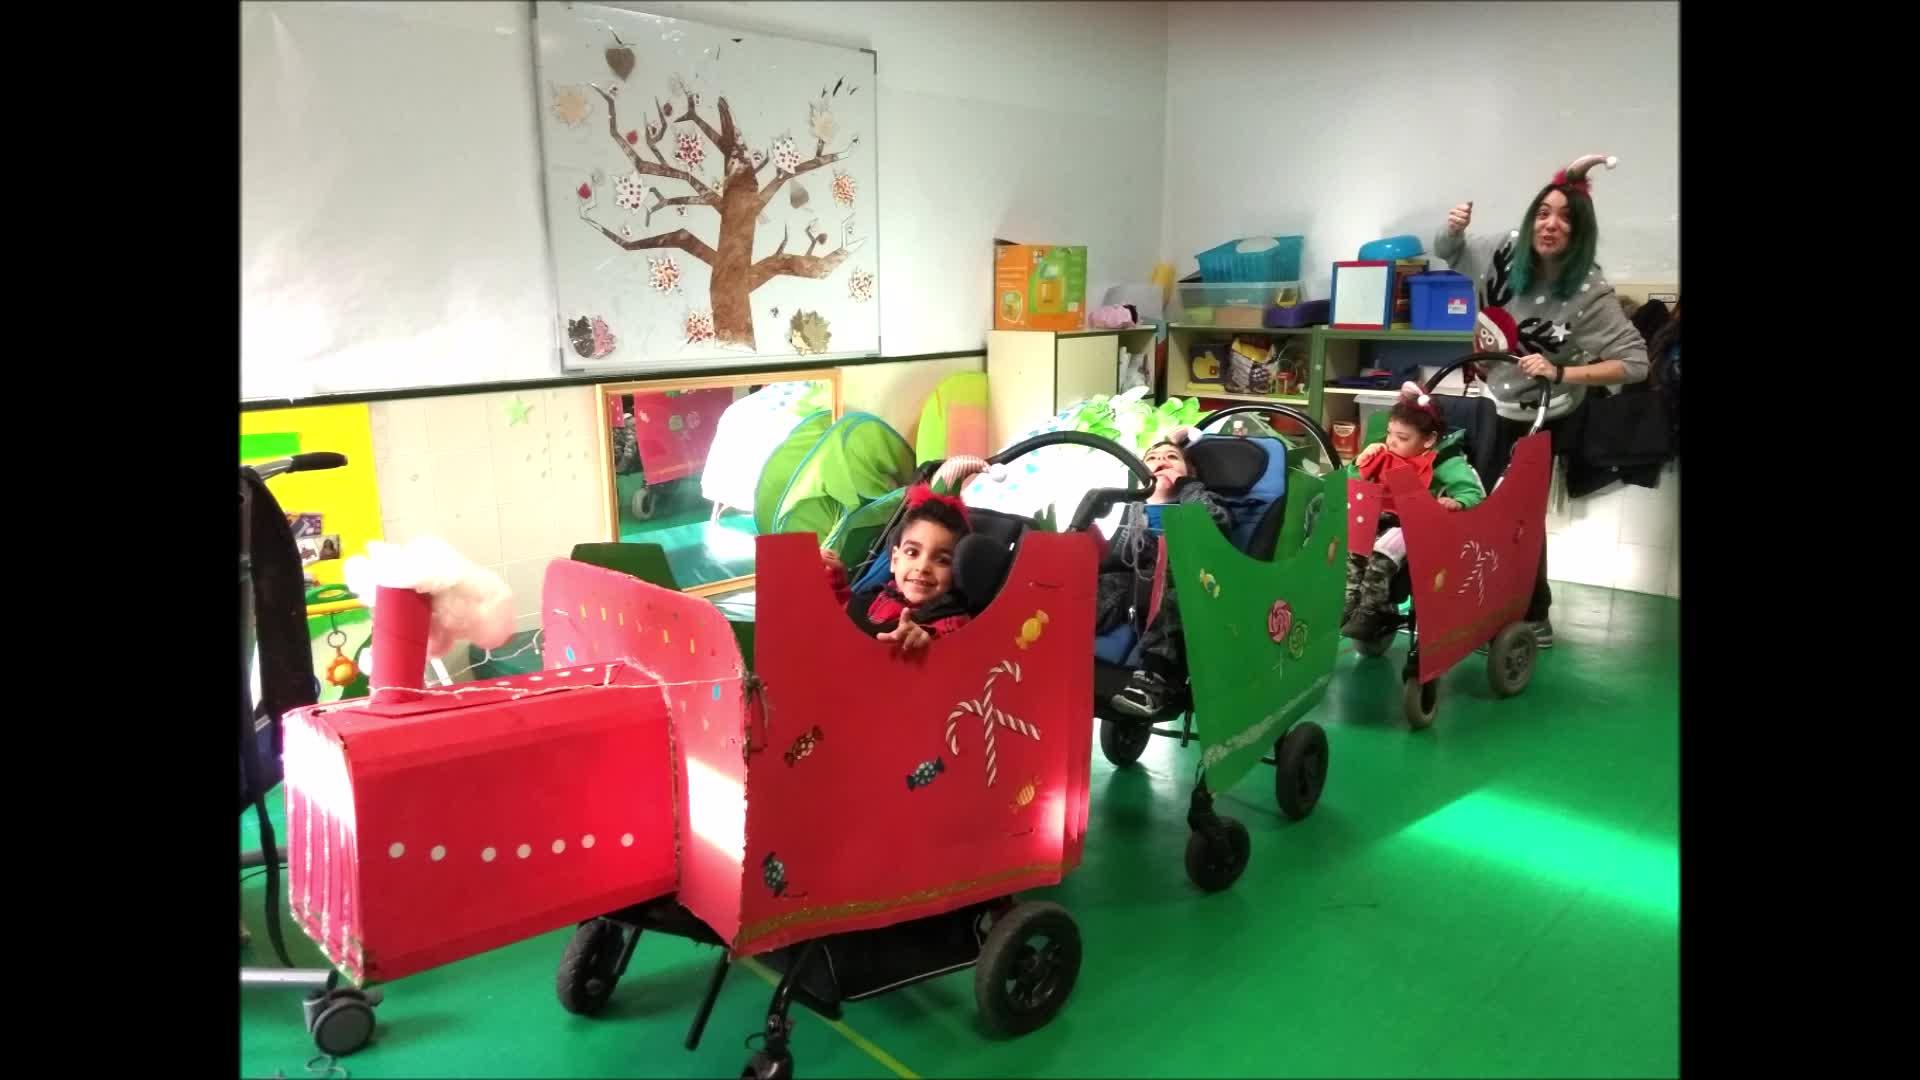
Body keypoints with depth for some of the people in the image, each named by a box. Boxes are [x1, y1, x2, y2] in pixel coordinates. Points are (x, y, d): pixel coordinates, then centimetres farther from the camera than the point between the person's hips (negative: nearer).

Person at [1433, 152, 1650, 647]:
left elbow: (1635, 362, -24)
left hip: (1540, 418, -5)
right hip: (1495, 403, 5)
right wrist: (1453, 228, -16)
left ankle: (1533, 618, 22)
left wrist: (1561, 373, -33)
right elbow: (1446, 252, 7)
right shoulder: (1505, 252, -12)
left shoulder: (1589, 292, -25)